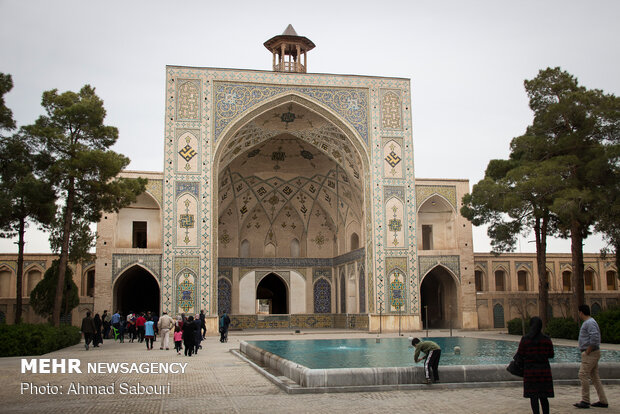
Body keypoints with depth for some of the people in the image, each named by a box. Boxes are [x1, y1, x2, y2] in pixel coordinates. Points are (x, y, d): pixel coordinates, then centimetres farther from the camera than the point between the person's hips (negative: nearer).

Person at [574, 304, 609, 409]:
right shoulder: (588, 322, 16)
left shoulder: (590, 323, -16)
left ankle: (585, 401, -7)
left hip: (590, 353, -10)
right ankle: (603, 401, 16)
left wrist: (587, 352, -21)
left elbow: (595, 338, -28)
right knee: (595, 377, 12)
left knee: (583, 375, -9)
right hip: (593, 353, 10)